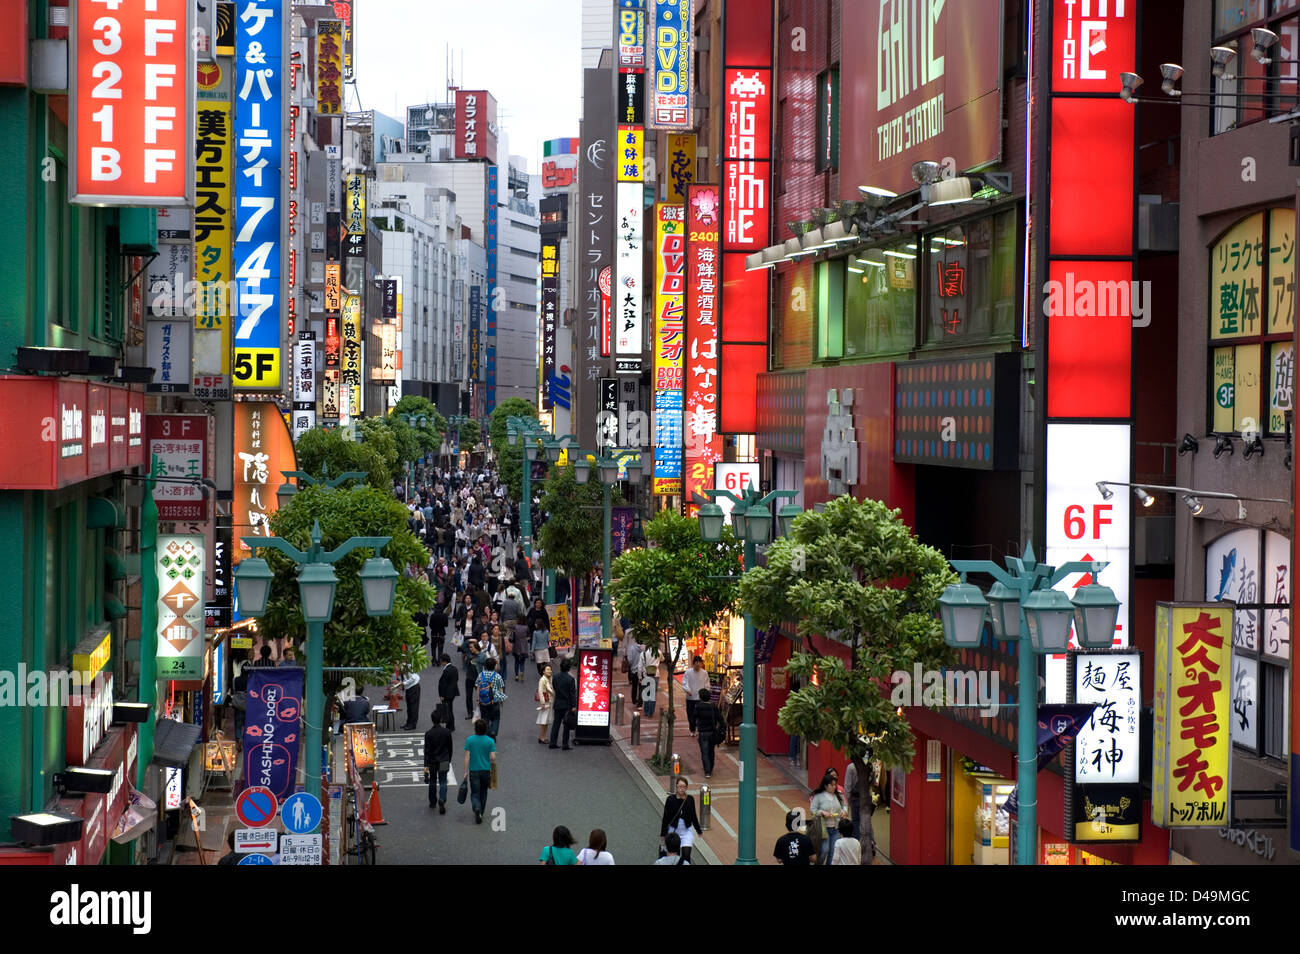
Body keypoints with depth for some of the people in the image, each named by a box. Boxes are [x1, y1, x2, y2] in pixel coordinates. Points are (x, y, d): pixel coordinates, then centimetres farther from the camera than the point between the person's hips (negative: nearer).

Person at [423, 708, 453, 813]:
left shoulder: (428, 734, -12)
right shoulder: (446, 732, -5)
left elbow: (427, 751, -12)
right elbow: (450, 748, 5)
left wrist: (426, 766, -12)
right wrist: (449, 760, 20)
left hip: (432, 761, -1)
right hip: (444, 761, 1)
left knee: (432, 782, 15)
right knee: (443, 782, 2)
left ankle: (432, 802, 26)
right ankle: (442, 800, -20)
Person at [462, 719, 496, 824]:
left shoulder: (470, 740, -8)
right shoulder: (490, 741, -8)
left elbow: (467, 756, -8)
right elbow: (493, 757, -10)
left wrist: (466, 772, -3)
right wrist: (493, 764, 13)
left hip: (474, 771, -1)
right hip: (486, 771, 1)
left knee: (475, 793, 3)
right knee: (483, 792, 18)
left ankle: (477, 809, -23)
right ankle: (481, 813, 25)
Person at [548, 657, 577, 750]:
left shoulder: (555, 678, -1)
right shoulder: (570, 679, -14)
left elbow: (554, 690, 8)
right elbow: (572, 694, -13)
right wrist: (574, 706, -9)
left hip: (557, 705, 4)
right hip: (567, 705, -4)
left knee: (556, 724, 12)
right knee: (567, 725, 4)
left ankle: (553, 743, 12)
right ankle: (565, 744, 5)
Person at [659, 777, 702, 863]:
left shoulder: (690, 799, -2)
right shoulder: (671, 799, -8)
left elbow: (693, 817, 10)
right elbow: (666, 818, -4)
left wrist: (699, 831, 16)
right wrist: (663, 834, -5)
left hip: (687, 831, 0)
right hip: (673, 831, 0)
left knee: (686, 855, -11)